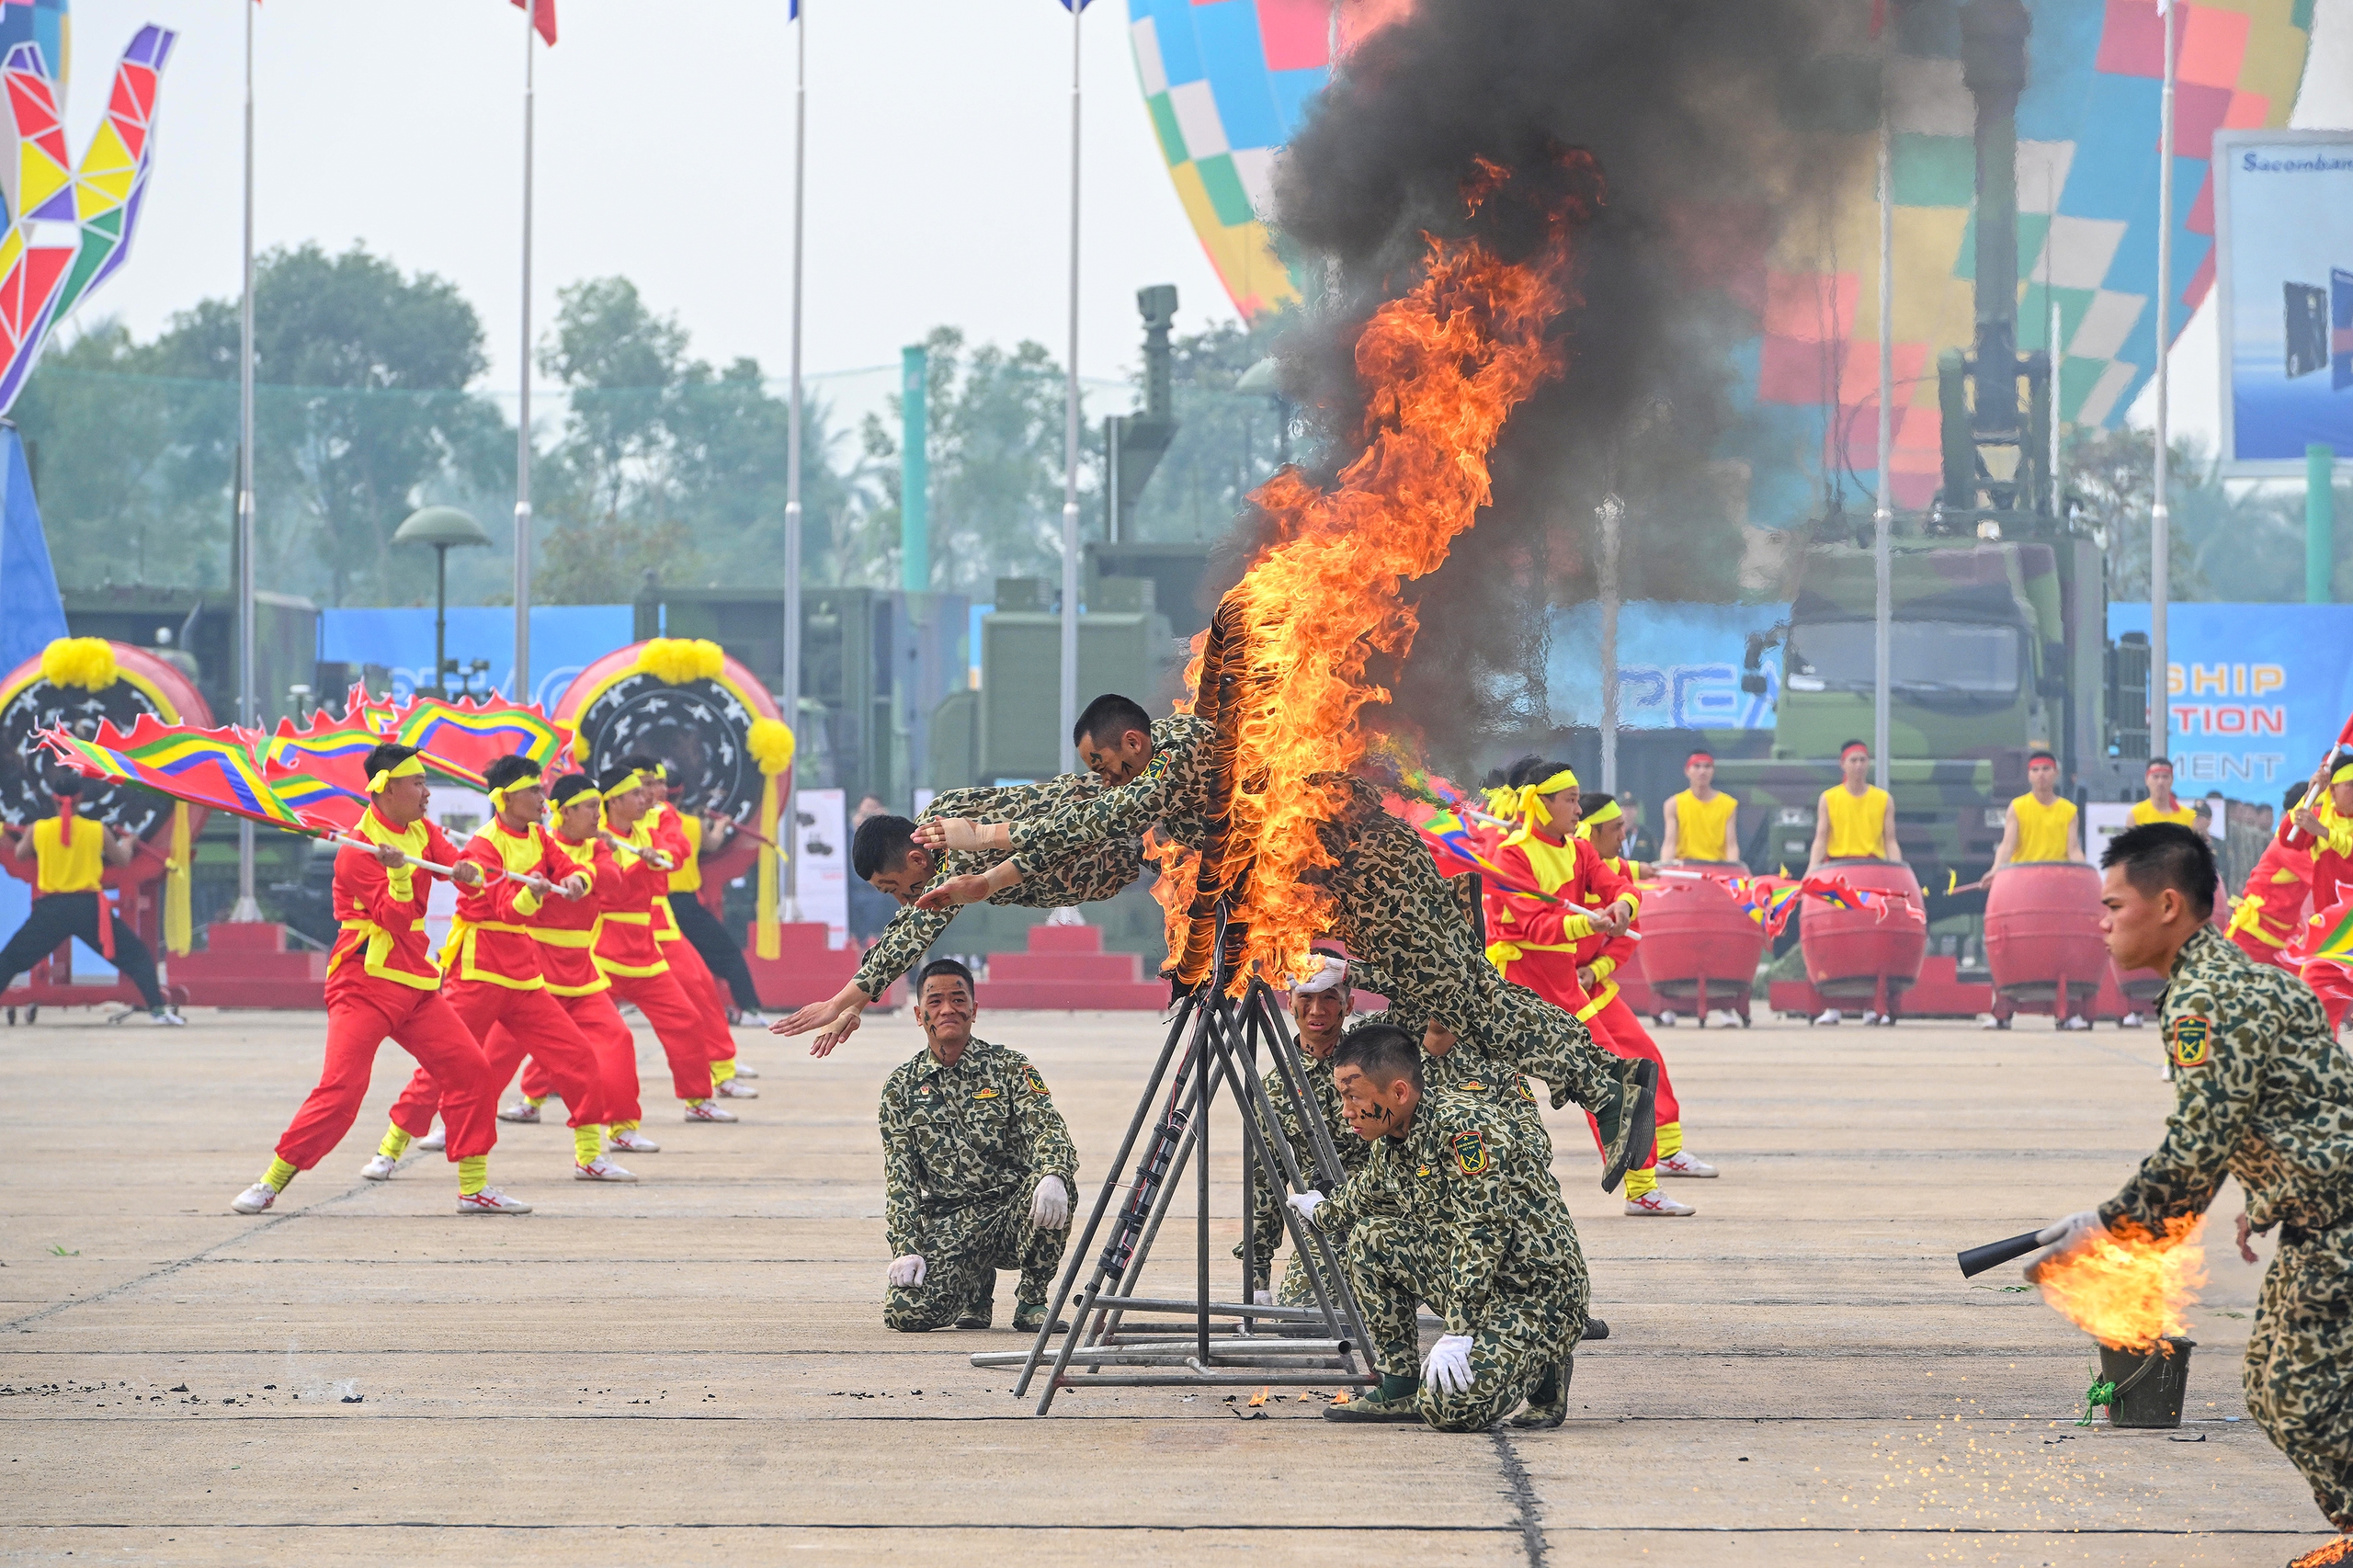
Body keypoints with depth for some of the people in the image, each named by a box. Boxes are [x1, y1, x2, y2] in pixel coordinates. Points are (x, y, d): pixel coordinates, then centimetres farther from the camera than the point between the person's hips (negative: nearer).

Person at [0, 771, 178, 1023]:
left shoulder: (37, 830, -3)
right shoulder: (98, 830, -3)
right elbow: (122, 859, 12)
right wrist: (127, 843, 35)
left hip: (50, 910, 0)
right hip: (89, 908, 0)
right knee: (136, 955, 9)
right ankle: (157, 1008, -3)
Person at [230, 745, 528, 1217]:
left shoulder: (421, 832, 10)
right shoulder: (359, 850, -13)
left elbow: (461, 867, -3)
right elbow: (396, 919, -18)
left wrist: (468, 870, -26)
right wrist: (399, 873, -36)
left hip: (415, 983, 7)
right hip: (364, 986, -7)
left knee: (470, 1069, 0)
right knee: (342, 1087, -16)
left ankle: (475, 1187, 7)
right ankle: (270, 1183, -7)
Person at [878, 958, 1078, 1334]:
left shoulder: (1009, 1068, 3)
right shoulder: (902, 1088, 8)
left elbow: (1047, 1129, -12)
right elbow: (899, 1177, 5)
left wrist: (1053, 1175, -36)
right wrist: (906, 1247, -10)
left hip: (1014, 1211, -1)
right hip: (948, 1223, 1)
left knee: (1046, 1187, -36)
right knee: (906, 1311, -26)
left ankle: (1032, 1300, -9)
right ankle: (975, 1291, 12)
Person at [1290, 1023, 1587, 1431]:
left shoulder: (1463, 1124, -22)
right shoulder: (1390, 1147, 7)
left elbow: (1485, 1231, -27)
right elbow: (1358, 1198, 31)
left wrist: (1458, 1333, -29)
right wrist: (1320, 1213, 53)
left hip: (1539, 1293, -9)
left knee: (1452, 1407, -24)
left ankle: (1545, 1368, 5)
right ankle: (1400, 1388, 13)